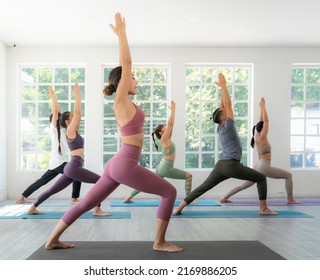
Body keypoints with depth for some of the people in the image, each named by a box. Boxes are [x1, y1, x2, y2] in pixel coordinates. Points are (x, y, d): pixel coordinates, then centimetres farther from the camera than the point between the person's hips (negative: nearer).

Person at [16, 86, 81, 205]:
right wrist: (53, 95, -7)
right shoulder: (53, 128, -7)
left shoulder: (59, 129, 13)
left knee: (42, 181, 16)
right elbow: (55, 111, -13)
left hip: (56, 163, 9)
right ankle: (74, 198, -7)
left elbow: (59, 112, 16)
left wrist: (53, 96, 18)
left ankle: (21, 198, 23)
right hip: (57, 163, -9)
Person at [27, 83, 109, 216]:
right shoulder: (70, 131, -7)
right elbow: (78, 113, -12)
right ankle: (97, 210, -10)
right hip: (74, 167, -10)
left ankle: (32, 208, 18)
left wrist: (77, 95, 22)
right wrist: (77, 94, -6)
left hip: (72, 168, 10)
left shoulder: (73, 131, 17)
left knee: (53, 190, 13)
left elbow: (78, 114, 20)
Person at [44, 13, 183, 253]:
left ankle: (53, 240, 20)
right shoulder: (121, 101, -9)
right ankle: (160, 242, 5)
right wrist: (121, 32, -6)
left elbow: (125, 65, 22)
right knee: (169, 192, -1)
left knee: (86, 204, 13)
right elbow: (126, 63, -11)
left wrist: (121, 34, 27)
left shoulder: (125, 103, 15)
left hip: (119, 164, 10)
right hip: (125, 165, -10)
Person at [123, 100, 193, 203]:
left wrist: (173, 111, 11)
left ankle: (128, 198, 17)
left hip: (162, 168, 9)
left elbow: (171, 125, 12)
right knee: (189, 176, -6)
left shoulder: (167, 139, 9)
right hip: (165, 168, -9)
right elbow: (170, 124, -18)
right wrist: (173, 110, -12)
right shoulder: (163, 139, -13)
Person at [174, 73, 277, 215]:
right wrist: (223, 85, -3)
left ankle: (179, 208, 0)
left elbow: (223, 105, 19)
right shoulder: (228, 125, -7)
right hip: (231, 165, -8)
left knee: (203, 187, 6)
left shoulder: (220, 127, 13)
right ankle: (263, 208, 3)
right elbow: (228, 104, -8)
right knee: (261, 178, 5)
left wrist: (222, 88, 19)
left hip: (221, 165, 8)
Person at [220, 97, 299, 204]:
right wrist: (263, 106, -7)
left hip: (259, 167, 9)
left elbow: (262, 121, 18)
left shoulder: (258, 137, 11)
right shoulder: (262, 138, -11)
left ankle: (224, 198, 6)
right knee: (288, 175, 3)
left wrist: (261, 107, 19)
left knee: (244, 185, 11)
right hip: (264, 167, -9)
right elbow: (266, 120, -12)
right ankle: (290, 199, 4)